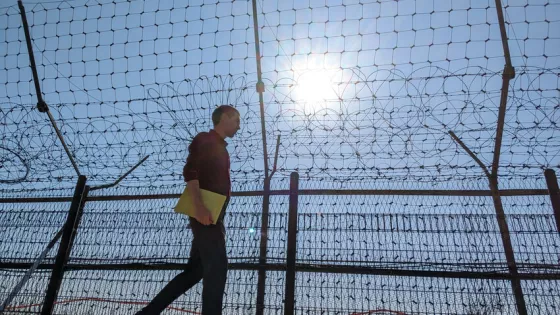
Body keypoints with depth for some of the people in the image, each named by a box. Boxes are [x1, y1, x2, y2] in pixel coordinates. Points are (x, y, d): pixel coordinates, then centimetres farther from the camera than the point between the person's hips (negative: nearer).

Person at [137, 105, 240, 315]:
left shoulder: (220, 148, 25)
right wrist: (199, 206, -28)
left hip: (212, 216, 9)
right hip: (204, 214, -9)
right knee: (217, 267, -13)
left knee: (195, 270, 10)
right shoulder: (205, 139, -1)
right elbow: (190, 171, -15)